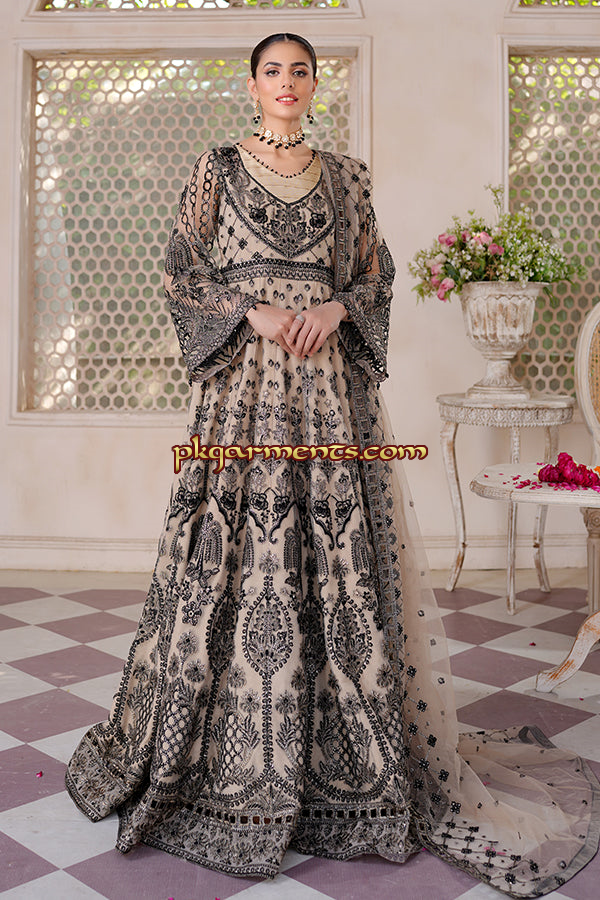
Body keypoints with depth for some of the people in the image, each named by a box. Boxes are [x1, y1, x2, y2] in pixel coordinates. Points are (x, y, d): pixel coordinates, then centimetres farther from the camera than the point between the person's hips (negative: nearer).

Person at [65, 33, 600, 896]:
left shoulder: (346, 175, 15)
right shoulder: (218, 167, 10)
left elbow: (377, 275, 13)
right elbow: (182, 268, 4)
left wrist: (334, 308, -7)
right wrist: (255, 311, -11)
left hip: (330, 381, 2)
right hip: (242, 380, -1)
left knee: (340, 554, -1)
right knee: (238, 548, -4)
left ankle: (347, 759, 12)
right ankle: (234, 760, 11)